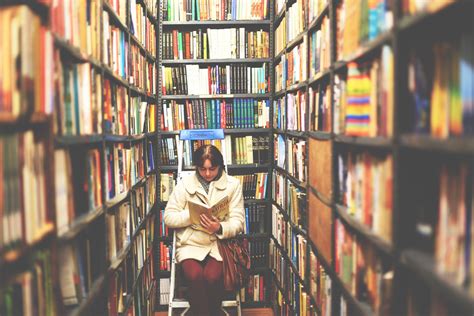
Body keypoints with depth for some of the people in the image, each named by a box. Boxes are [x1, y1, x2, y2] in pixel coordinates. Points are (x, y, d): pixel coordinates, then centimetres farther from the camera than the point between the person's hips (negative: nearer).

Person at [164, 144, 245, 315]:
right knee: (195, 276, -29)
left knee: (212, 276, -28)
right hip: (190, 243, 0)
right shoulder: (185, 184, 5)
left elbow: (237, 221, 1)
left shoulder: (233, 184, 5)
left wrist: (220, 228, -20)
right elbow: (168, 217, 3)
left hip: (219, 242, 0)